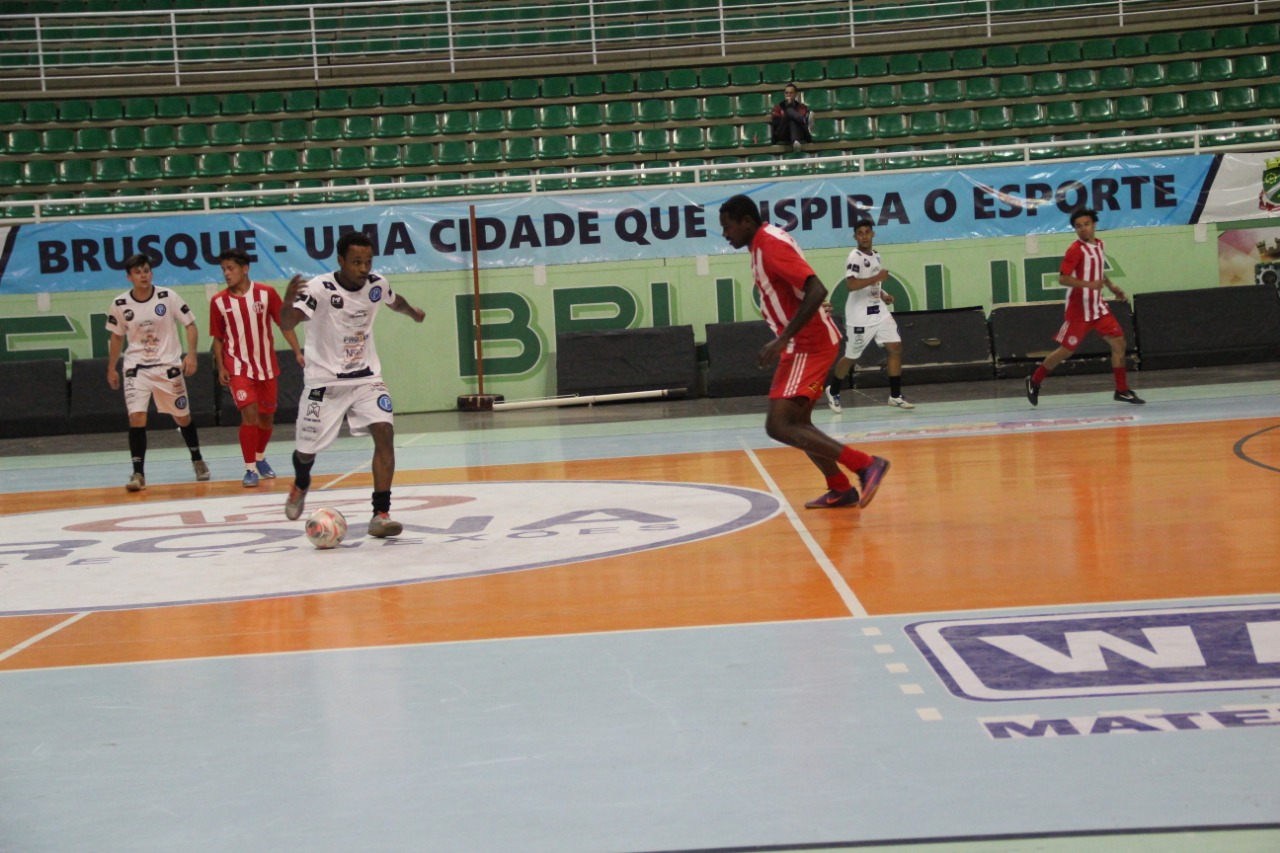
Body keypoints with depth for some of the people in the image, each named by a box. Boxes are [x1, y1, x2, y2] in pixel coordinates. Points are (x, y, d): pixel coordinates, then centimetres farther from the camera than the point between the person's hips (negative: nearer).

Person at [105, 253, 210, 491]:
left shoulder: (167, 297, -9)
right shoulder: (120, 304, -4)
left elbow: (190, 324, -2)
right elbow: (117, 337, 11)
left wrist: (191, 355, -13)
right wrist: (111, 368, 13)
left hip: (168, 365, 0)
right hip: (136, 368, 0)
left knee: (182, 417, 11)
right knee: (136, 418, -15)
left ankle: (197, 461, 34)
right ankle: (138, 474, -11)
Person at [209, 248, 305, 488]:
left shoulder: (266, 293, -5)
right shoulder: (218, 301, -3)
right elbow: (218, 338, 5)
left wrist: (297, 352, -9)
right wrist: (221, 367, -3)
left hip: (267, 366, 2)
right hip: (238, 367, -2)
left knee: (267, 417, 12)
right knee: (249, 414, -16)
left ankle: (260, 458, 37)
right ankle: (250, 469, -9)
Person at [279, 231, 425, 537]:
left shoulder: (377, 285, -6)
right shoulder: (320, 288, -22)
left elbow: (394, 301, 20)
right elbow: (287, 325, -35)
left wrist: (413, 313, 40)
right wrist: (288, 303, -56)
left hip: (366, 377, 3)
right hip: (324, 380, -3)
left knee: (384, 433, -19)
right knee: (307, 451, 8)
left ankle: (381, 514, -15)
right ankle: (301, 484, 46)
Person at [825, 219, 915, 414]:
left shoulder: (875, 255, 11)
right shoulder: (855, 257, -15)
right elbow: (851, 285, -30)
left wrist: (883, 294, 9)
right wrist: (877, 277, -31)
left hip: (879, 312, 7)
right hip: (860, 317, -7)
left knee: (895, 348, -4)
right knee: (851, 357, 5)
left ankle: (895, 396, 3)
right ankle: (833, 391, 28)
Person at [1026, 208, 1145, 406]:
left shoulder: (1099, 244, 9)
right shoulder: (1076, 249, -15)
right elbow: (1062, 279, -23)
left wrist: (1112, 286, 14)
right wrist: (1089, 284, -34)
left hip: (1098, 307, 7)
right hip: (1079, 310, -7)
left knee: (1118, 342, -1)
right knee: (1066, 350, -1)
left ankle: (1122, 390, 6)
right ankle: (1034, 381, 18)